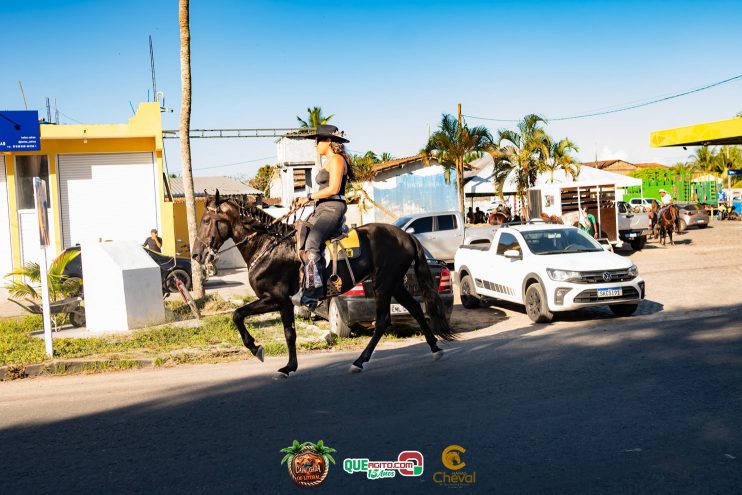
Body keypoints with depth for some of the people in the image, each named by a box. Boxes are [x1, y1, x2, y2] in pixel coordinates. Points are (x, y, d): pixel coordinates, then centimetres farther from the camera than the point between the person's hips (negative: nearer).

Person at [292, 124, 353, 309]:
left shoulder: (336, 159, -6)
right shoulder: (328, 161, 25)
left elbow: (334, 189, -17)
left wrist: (309, 197, -11)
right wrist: (309, 200, 9)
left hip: (333, 209, -11)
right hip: (322, 209, 11)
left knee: (312, 243, -28)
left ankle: (313, 293, -33)